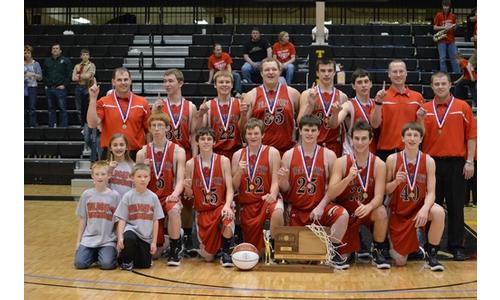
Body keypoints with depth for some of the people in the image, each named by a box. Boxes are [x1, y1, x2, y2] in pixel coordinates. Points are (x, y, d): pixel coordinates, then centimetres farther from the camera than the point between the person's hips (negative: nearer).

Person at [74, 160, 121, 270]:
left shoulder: (114, 196, -1)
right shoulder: (86, 195, 4)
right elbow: (82, 220, 9)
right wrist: (78, 241, 8)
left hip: (108, 240, -2)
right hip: (88, 239, 2)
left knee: (106, 264, -23)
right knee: (79, 263, -16)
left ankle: (113, 253, 10)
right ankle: (95, 255, 14)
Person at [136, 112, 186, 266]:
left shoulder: (178, 151, -2)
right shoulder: (142, 153, 5)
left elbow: (180, 180, -10)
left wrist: (175, 194, -31)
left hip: (169, 197, -2)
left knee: (174, 210, -41)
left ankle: (175, 250, -20)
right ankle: (160, 245, 36)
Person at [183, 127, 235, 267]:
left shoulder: (223, 161, -2)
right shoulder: (190, 164, 0)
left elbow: (229, 188, -7)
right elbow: (189, 195, 5)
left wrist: (227, 205, -25)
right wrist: (187, 188, -18)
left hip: (220, 206, -1)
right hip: (202, 211, 1)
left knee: (228, 221, -38)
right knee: (208, 257, -3)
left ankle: (226, 253, -8)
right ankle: (202, 245, 37)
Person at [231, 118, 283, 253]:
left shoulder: (272, 153, -2)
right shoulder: (238, 155, 7)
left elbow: (275, 181, -9)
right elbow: (234, 187, 5)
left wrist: (272, 195, -30)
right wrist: (239, 171, -14)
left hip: (267, 199, -3)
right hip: (246, 203, 3)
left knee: (277, 212, -37)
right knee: (253, 248, 1)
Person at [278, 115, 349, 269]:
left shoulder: (329, 155, -3)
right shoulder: (289, 155, 0)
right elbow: (286, 190, 4)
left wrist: (321, 206, -16)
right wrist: (282, 180, -19)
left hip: (320, 206, -1)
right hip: (297, 210, 1)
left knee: (343, 215, -31)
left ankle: (332, 253, -12)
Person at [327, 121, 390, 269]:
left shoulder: (379, 164, -10)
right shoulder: (341, 162, -11)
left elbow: (379, 197, -19)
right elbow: (331, 194, -18)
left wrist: (369, 206, -41)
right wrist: (348, 178, -33)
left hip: (366, 211, 0)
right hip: (345, 212, 0)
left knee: (381, 212, -33)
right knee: (342, 257, -8)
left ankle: (378, 251, -8)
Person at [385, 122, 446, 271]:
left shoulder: (428, 161, -8)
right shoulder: (392, 159, -9)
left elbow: (431, 192, -11)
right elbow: (385, 190, -3)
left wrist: (425, 209, -31)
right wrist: (396, 182, -24)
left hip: (419, 208, 0)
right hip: (398, 212, 0)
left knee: (438, 212, -36)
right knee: (400, 261, -2)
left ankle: (431, 254, -11)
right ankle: (390, 239, 35)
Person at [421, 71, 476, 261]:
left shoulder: (462, 107, 3)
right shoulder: (425, 109, 7)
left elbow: (471, 135, 0)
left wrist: (470, 162, -5)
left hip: (456, 163, -1)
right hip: (431, 162, 2)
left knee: (456, 206, 2)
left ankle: (457, 247, 11)